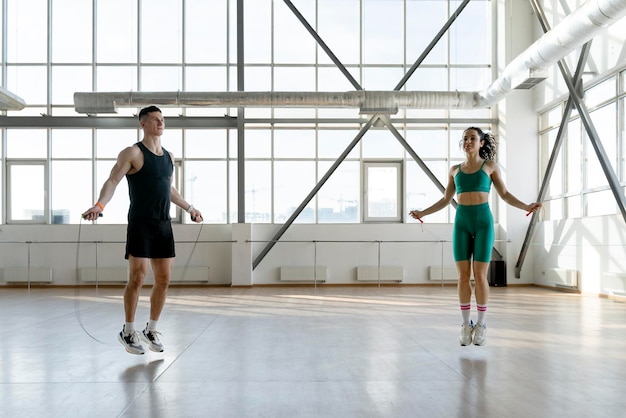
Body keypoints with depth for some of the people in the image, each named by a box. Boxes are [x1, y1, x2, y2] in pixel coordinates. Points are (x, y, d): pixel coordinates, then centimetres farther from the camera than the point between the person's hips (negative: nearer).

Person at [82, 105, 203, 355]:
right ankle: (128, 332, 10)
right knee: (137, 278, -7)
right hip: (140, 224, -6)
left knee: (163, 280, 6)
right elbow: (112, 181, -14)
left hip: (164, 225, 6)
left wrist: (188, 208, 34)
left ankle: (151, 330, 21)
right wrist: (99, 205, -31)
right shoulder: (133, 153, -5)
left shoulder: (168, 156, 15)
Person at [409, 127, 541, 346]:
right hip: (461, 223, 2)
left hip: (483, 222, -2)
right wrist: (423, 212, 9)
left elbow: (505, 194, 6)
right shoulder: (455, 170, 13)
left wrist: (526, 206, -10)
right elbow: (445, 200, 17)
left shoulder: (490, 165, 6)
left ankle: (481, 325, 8)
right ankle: (466, 325, 9)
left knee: (480, 276, -4)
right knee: (463, 276, -1)